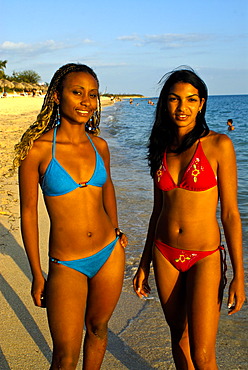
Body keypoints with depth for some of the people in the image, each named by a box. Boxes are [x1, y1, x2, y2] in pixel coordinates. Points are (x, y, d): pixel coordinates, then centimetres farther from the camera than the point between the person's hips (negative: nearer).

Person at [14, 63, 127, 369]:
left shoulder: (98, 146, -1)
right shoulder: (37, 149, -14)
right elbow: (28, 212, -8)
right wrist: (37, 274, -5)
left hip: (110, 253, 4)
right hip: (66, 265, -4)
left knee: (98, 327, 21)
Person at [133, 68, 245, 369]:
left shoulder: (218, 145, -10)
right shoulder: (163, 148, 5)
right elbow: (158, 209, 11)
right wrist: (144, 264, 12)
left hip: (205, 257, -4)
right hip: (165, 254, 5)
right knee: (179, 337, 16)